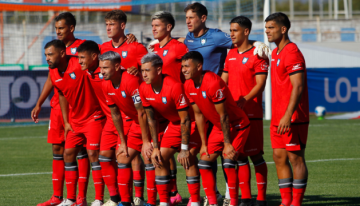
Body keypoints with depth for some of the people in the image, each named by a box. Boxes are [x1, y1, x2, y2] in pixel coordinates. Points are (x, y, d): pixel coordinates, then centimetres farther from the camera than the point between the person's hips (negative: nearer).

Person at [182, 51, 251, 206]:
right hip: (218, 127, 8)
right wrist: (203, 144, 3)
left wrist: (227, 144, -19)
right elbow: (198, 114, 4)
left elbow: (223, 116, -24)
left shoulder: (213, 83, -29)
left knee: (228, 162, -21)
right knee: (204, 163, 2)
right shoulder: (188, 86, -5)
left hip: (237, 126, -8)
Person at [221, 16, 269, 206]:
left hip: (251, 113, -6)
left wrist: (243, 101, -24)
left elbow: (260, 84, -12)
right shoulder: (231, 55, 15)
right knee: (239, 156, 5)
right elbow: (224, 81, 18)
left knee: (255, 155, -4)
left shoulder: (257, 54, -6)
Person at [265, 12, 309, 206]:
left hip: (292, 118, -9)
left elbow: (298, 87, -20)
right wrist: (277, 116, 18)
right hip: (278, 118, 9)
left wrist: (288, 116, -25)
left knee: (295, 158, -5)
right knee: (279, 158, 8)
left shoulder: (292, 53, -13)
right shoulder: (275, 53, 17)